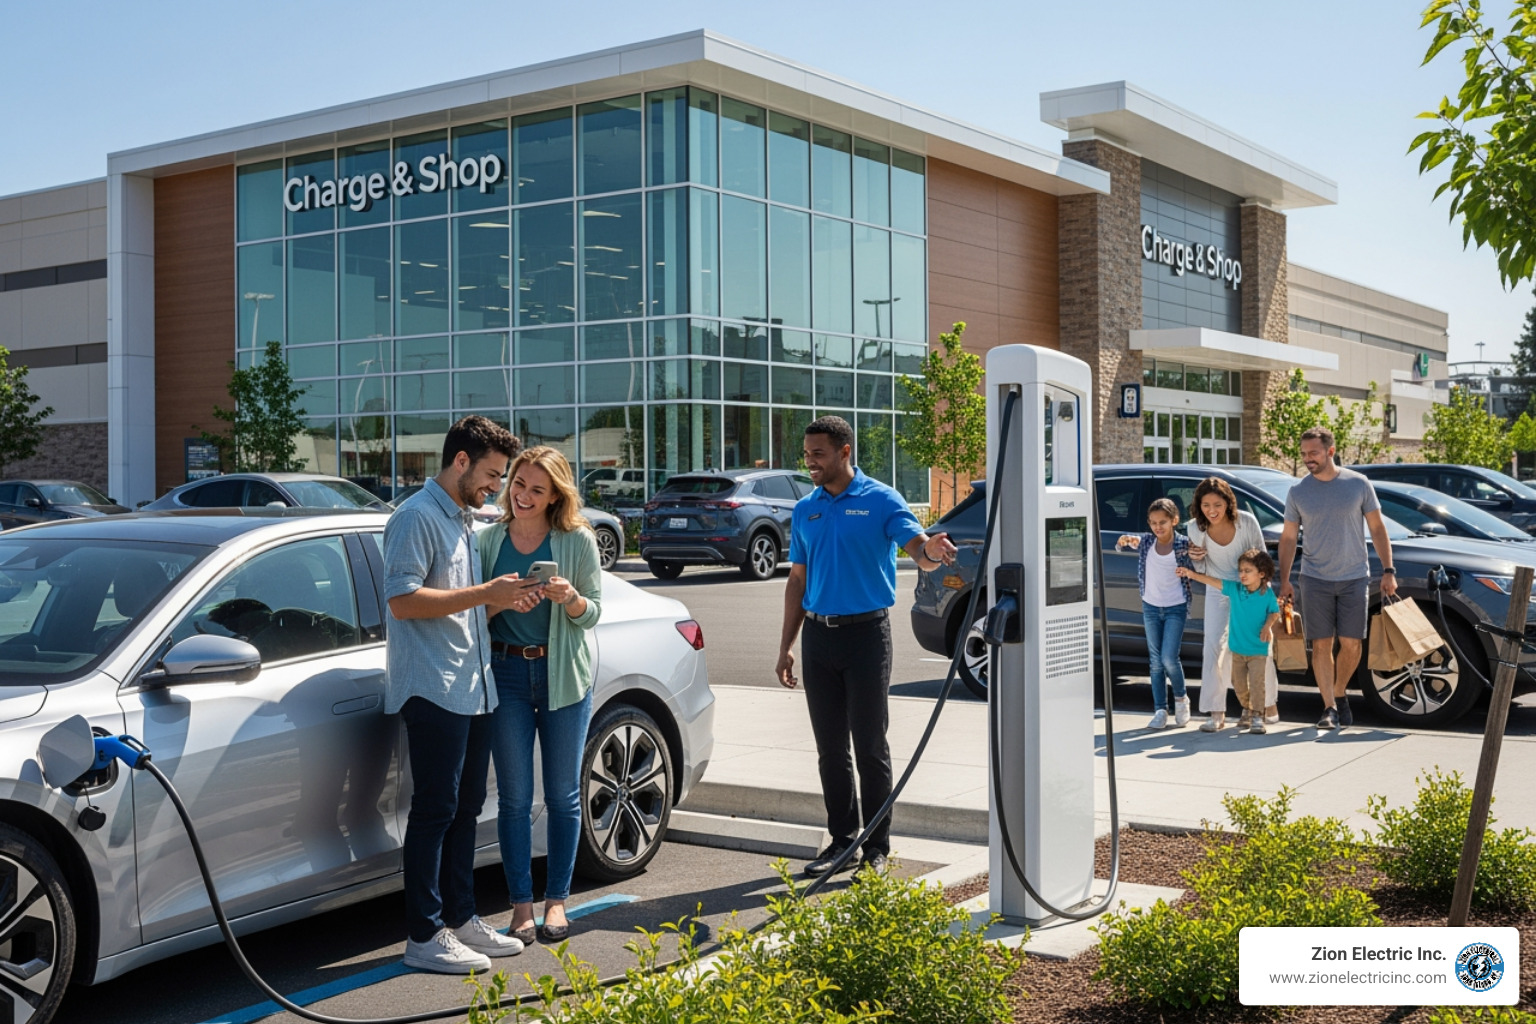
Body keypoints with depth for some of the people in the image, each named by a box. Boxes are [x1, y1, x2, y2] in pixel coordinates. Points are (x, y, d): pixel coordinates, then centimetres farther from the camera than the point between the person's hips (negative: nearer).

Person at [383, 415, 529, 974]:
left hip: (473, 687, 9)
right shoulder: (417, 516, -9)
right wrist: (485, 594, -19)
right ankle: (424, 937, 1)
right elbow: (403, 600, -20)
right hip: (433, 690, -9)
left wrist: (501, 601, 9)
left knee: (465, 807, 13)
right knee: (434, 811, -5)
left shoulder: (465, 520, 20)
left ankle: (460, 917, 23)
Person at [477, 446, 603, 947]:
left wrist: (569, 597, -20)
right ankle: (521, 904, 13)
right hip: (507, 674, 1)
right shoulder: (490, 539, 4)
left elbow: (593, 612, 1)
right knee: (514, 797, 3)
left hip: (563, 675, -1)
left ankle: (557, 899, 18)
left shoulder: (578, 540, -1)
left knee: (563, 794, 6)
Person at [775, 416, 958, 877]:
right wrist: (786, 646, 11)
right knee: (830, 748, 10)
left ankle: (876, 848, 9)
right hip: (818, 636, 5)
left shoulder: (881, 500, -5)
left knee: (870, 747, 0)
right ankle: (842, 840, 20)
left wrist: (932, 551, -42)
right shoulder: (805, 510, 11)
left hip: (866, 633, -5)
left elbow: (920, 550, -17)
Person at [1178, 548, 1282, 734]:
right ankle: (1247, 711, 35)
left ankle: (1257, 717, -1)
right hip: (1237, 648, 3)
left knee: (1256, 682, -12)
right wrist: (1193, 574, -22)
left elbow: (1274, 612, -1)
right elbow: (1214, 582, -11)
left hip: (1258, 650, -3)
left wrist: (1268, 626, -20)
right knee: (1238, 684, 12)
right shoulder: (1234, 588, -6)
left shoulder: (1267, 594, -11)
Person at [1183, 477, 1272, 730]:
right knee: (1213, 647, -10)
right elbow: (1202, 570, -2)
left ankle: (1269, 703, 26)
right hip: (1217, 592, 1)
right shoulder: (1195, 528, -16)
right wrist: (1196, 559, -24)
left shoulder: (1246, 522, -21)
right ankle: (1216, 713, -6)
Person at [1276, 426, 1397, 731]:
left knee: (1352, 644, 0)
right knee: (1321, 645, -2)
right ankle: (1330, 708, 2)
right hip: (1315, 579, 0)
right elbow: (1288, 538, 7)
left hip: (1354, 577, 0)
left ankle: (1339, 694, 23)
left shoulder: (1358, 484, -1)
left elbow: (1377, 528, 4)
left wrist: (1388, 571, -2)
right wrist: (1283, 581, 2)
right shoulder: (1297, 491, 2)